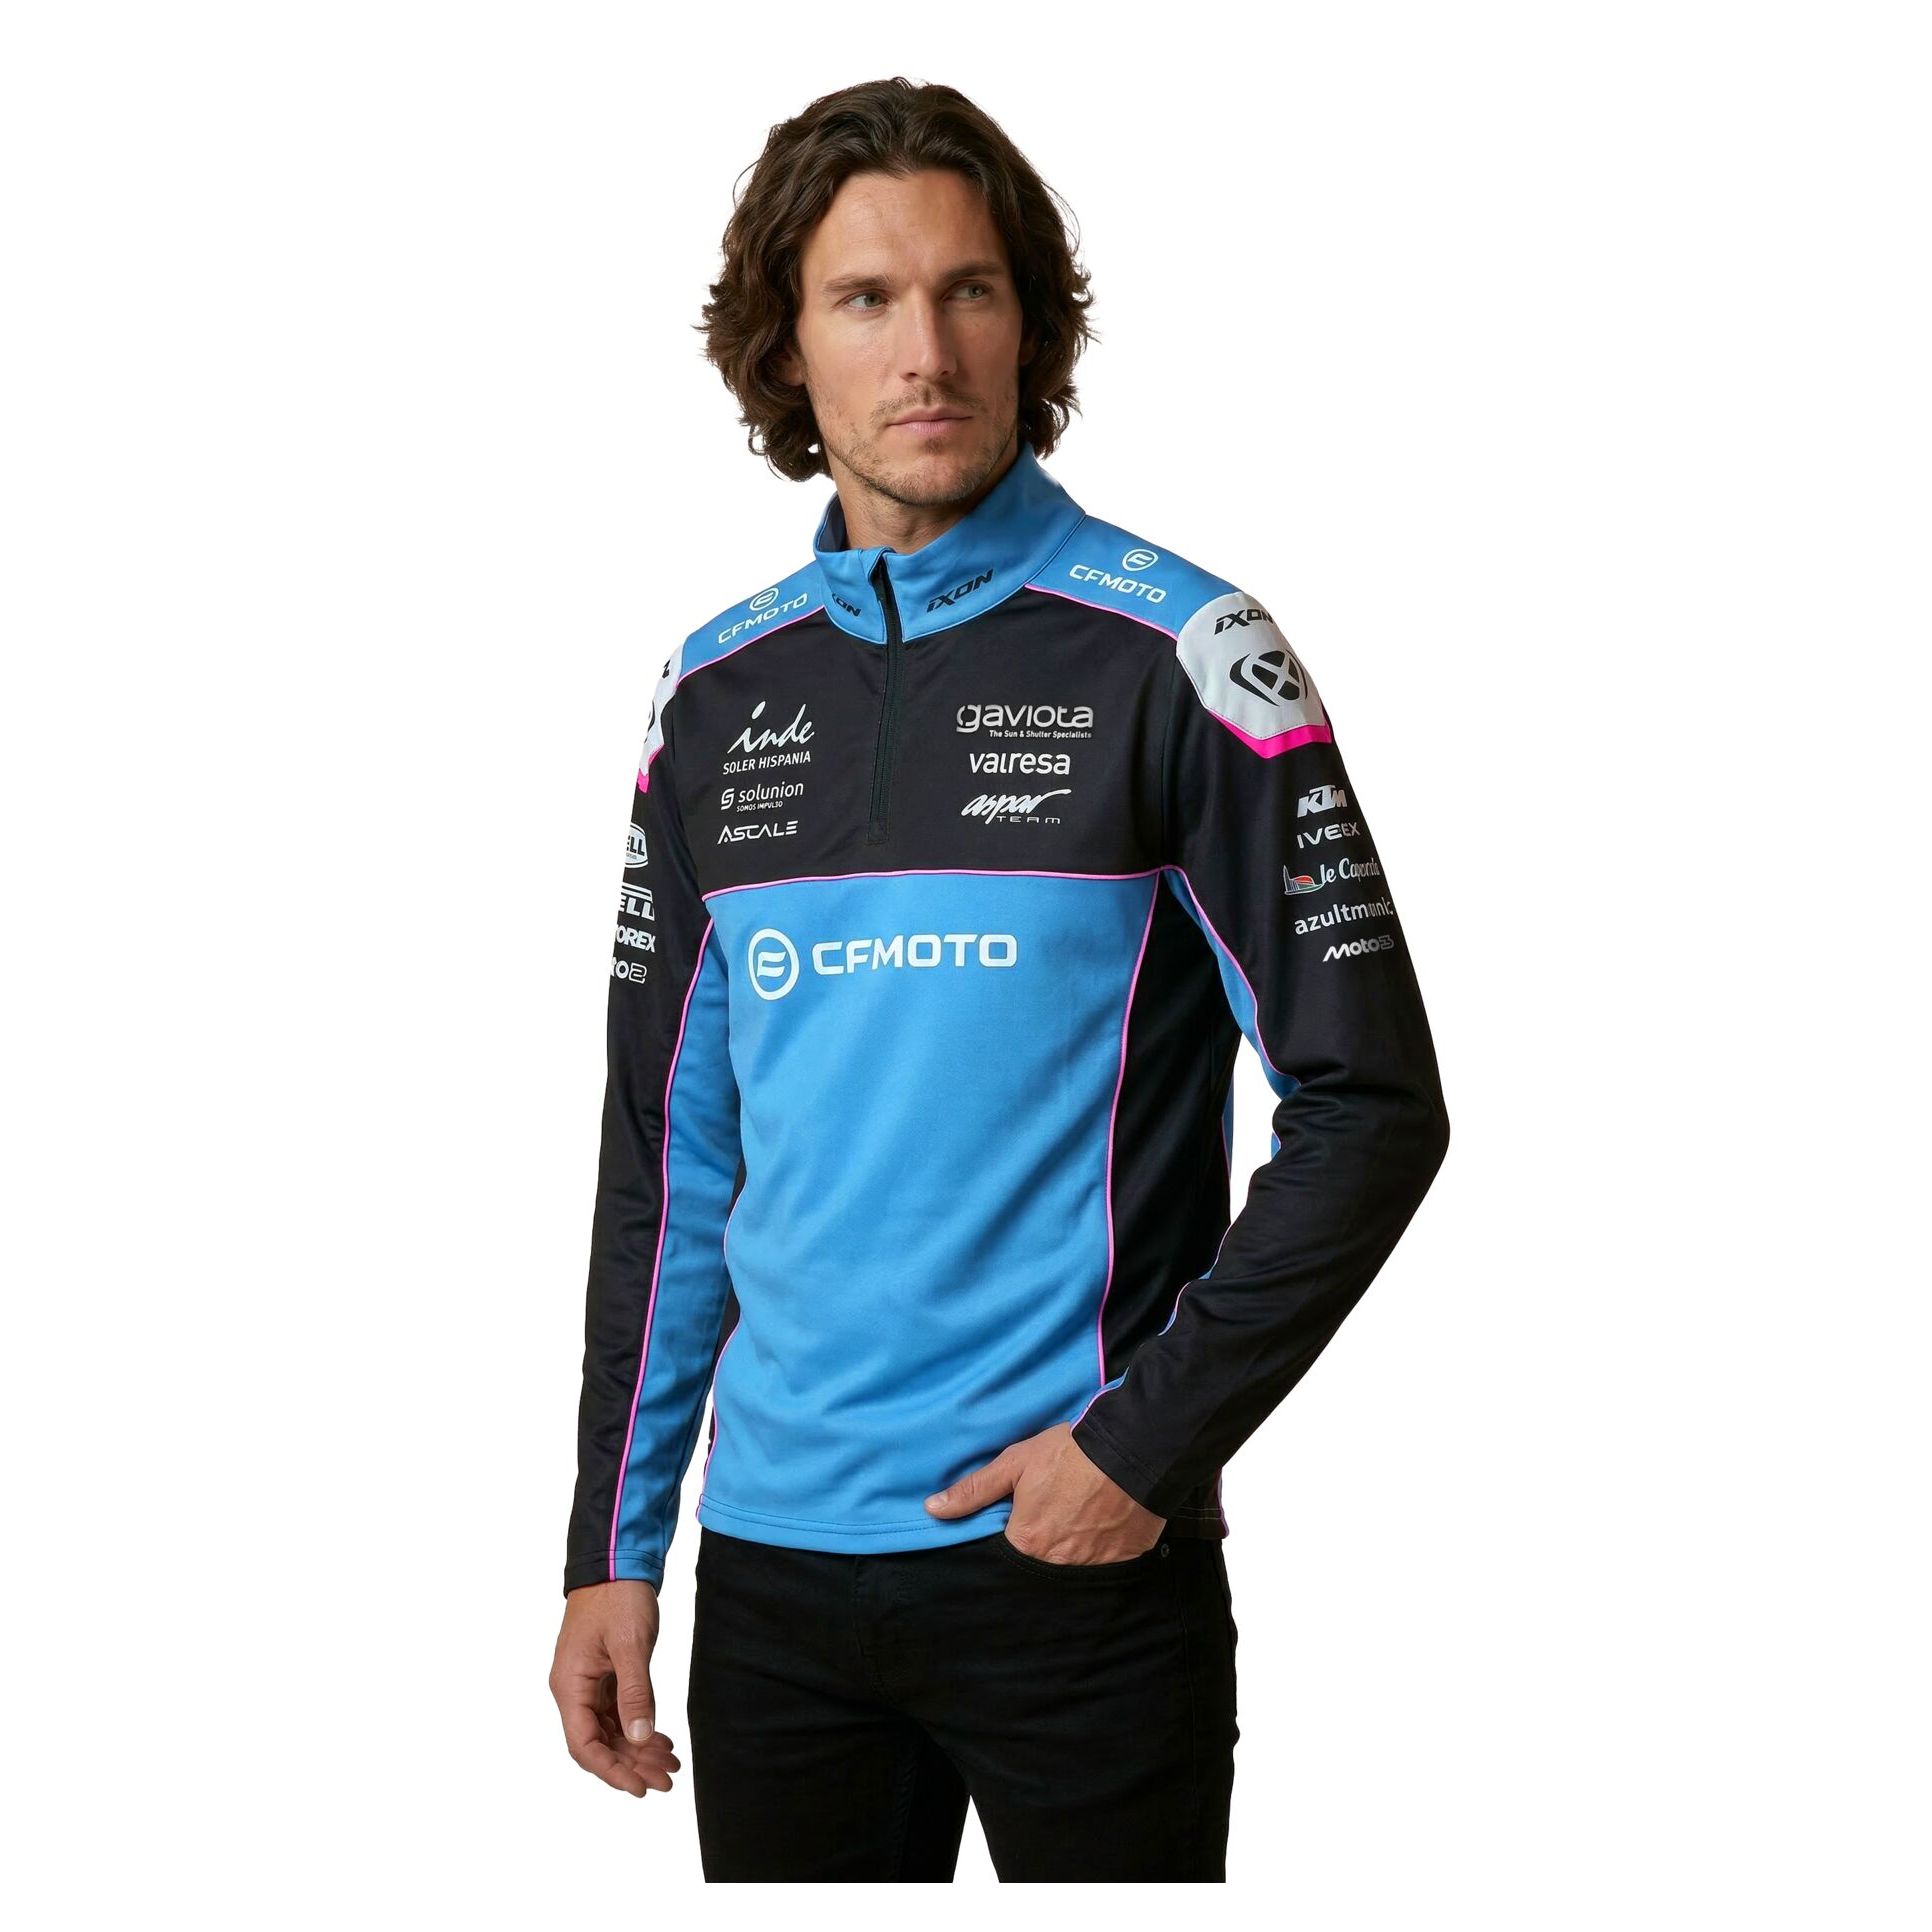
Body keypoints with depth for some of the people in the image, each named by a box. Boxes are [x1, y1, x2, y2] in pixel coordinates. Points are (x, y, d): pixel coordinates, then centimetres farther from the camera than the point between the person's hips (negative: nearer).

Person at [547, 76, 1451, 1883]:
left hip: (1082, 1553, -4)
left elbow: (1371, 1104, -8)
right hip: (773, 1563, 4)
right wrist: (613, 1546, 9)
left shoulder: (1173, 652, -7)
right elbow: (667, 1157, 12)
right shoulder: (716, 692, 7)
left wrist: (1151, 1441, -14)